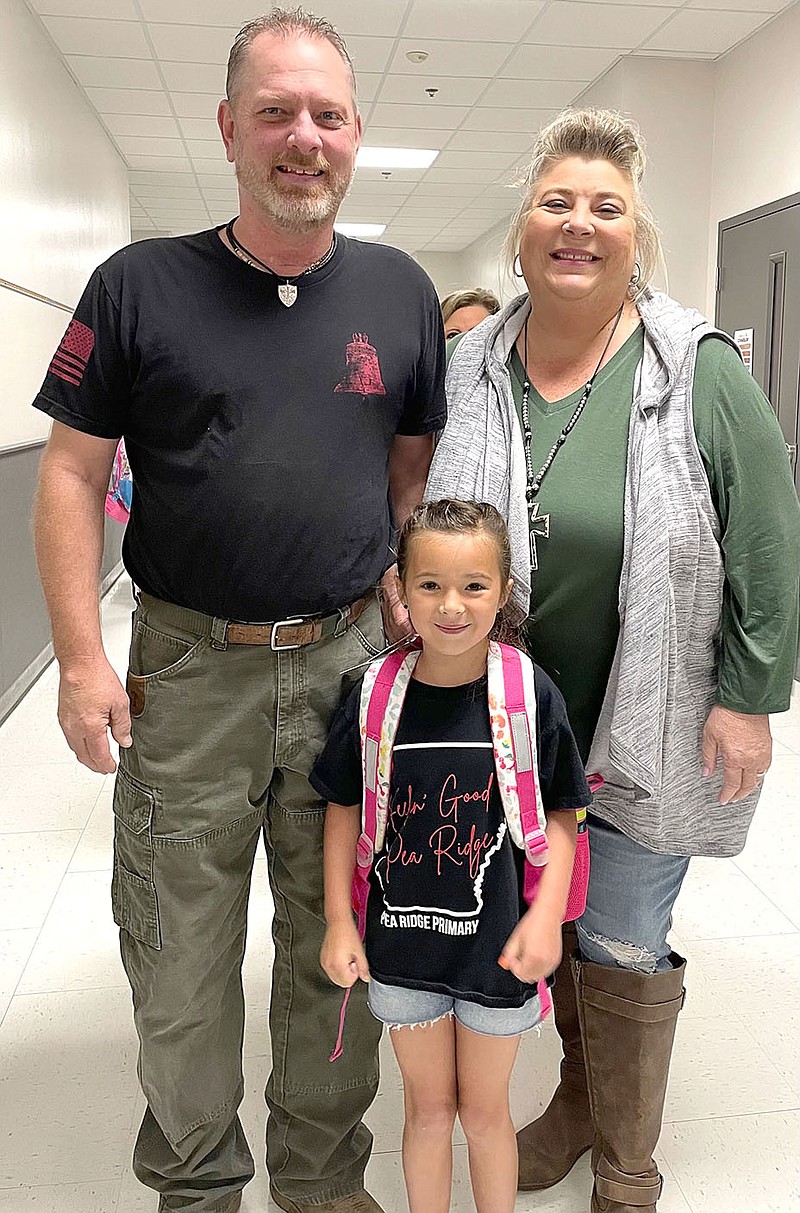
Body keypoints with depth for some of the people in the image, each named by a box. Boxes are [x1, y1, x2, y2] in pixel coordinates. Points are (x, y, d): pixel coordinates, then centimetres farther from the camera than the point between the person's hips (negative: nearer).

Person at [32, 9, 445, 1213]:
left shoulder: (399, 290, 5)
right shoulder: (142, 286, -2)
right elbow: (73, 473, -1)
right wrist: (81, 659, -7)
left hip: (349, 660, 2)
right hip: (188, 667, -1)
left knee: (339, 949, 15)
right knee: (178, 957, 11)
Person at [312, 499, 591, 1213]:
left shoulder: (531, 696, -14)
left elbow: (560, 814, -5)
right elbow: (344, 808, 0)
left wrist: (546, 914, -16)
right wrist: (339, 920, -1)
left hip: (495, 946, -1)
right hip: (402, 945, 1)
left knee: (485, 1111, 19)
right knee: (428, 1107, 20)